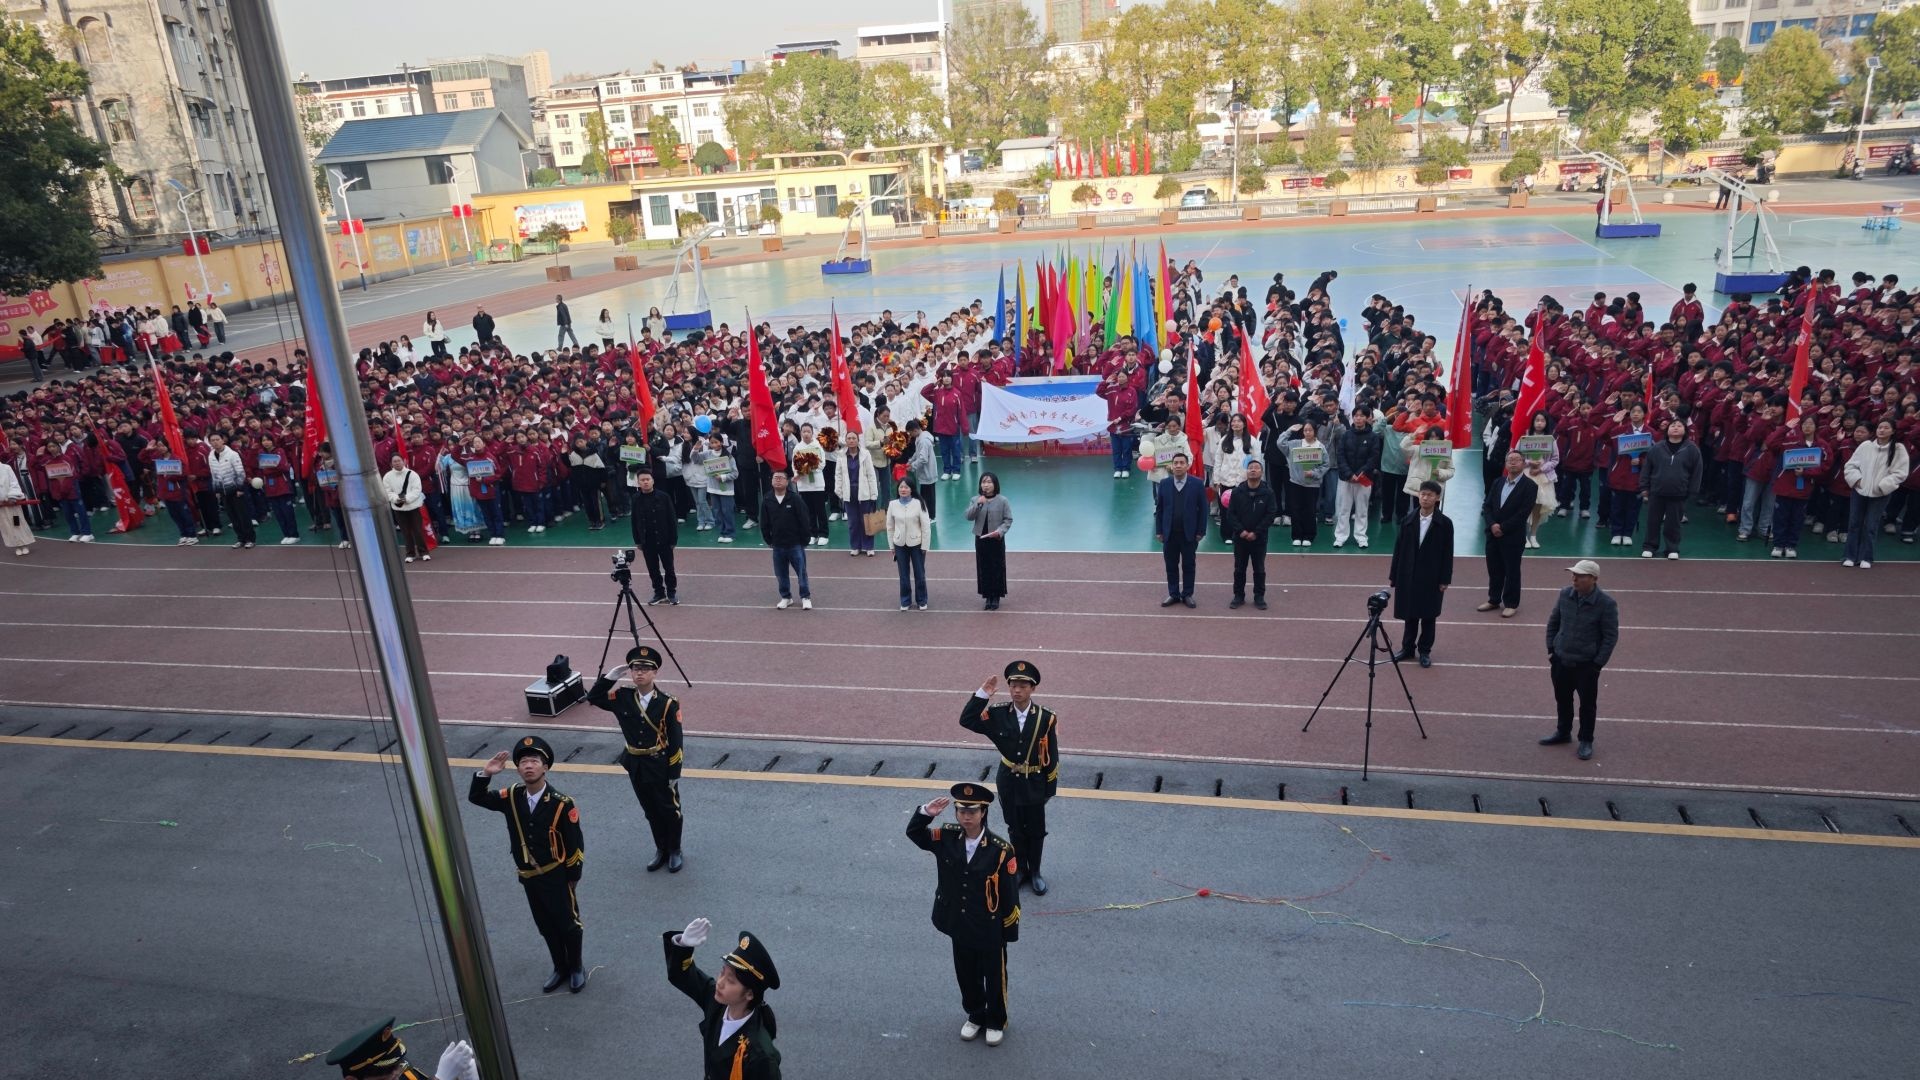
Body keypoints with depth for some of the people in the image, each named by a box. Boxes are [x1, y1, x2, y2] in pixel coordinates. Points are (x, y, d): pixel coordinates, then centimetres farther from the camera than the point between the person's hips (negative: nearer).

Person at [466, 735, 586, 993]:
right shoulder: (512, 797, -7)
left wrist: (572, 878, -9)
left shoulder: (561, 804, -21)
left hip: (557, 876, -5)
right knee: (546, 927, 19)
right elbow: (476, 798, 0)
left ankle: (576, 968, 34)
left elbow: (575, 844, -14)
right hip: (528, 877, 5)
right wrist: (485, 774, -19)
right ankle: (560, 968, 39)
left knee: (568, 924, 11)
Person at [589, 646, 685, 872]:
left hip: (661, 766, -4)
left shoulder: (668, 703, -17)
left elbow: (676, 741, -13)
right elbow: (592, 698, 0)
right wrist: (611, 675, -11)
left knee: (669, 810, 12)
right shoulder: (622, 697, -7)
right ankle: (661, 850, 35)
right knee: (651, 811, 18)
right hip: (636, 766, 4)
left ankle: (674, 852, 31)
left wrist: (674, 773, -13)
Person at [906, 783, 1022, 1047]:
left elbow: (1009, 892, -16)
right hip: (959, 926, 4)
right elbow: (913, 833, -4)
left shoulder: (1000, 850, -24)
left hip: (990, 930, -4)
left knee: (994, 977, 17)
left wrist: (1010, 929, -9)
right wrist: (926, 813, -25)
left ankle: (996, 1022, 41)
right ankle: (975, 1016, 47)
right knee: (967, 976, 23)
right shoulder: (947, 838, -12)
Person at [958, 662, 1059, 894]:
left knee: (1036, 831, 14)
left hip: (1034, 784, -2)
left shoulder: (1046, 718, -16)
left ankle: (1035, 872, 34)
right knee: (1015, 829, 17)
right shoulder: (999, 714, -10)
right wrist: (982, 694, -24)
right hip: (1009, 783, 2)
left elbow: (1051, 756, -9)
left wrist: (1050, 788, -6)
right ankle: (1020, 869, 37)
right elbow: (966, 721, -16)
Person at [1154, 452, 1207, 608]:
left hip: (1189, 533, -2)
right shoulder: (1164, 484, 0)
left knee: (1188, 565, 8)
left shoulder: (1197, 484, -5)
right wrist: (1158, 531, 0)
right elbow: (1159, 509, 3)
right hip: (1169, 533, 2)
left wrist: (1200, 531, -6)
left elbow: (1203, 509, -3)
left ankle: (1187, 594, 19)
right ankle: (1173, 594, 19)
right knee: (1171, 565, 9)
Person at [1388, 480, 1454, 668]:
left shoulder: (1444, 523, -6)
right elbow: (1399, 549, 3)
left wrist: (1445, 579, -7)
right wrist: (1393, 576, 2)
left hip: (1432, 577, -2)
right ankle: (1408, 648, 23)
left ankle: (1425, 651, 19)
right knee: (1410, 614, 11)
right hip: (1408, 575, 2)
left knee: (1428, 615, 7)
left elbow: (1447, 553, -5)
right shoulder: (1407, 520, 0)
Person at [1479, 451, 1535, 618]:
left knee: (1512, 571, 4)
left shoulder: (1529, 486, -8)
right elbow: (1486, 505, 6)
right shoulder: (1497, 483, 9)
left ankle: (1511, 604, 14)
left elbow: (1523, 513, -14)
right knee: (1494, 569, 13)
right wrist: (1492, 525, -11)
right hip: (1493, 534, 5)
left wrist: (1503, 527, -15)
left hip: (1513, 537, -5)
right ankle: (1494, 600, 25)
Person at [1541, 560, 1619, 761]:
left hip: (1586, 665, -4)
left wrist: (1598, 663, -11)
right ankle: (1563, 732, 37)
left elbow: (1611, 636, -10)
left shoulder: (1606, 604, -16)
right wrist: (1551, 649, 7)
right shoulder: (1565, 595, -4)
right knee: (1563, 699, 19)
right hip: (1561, 661, 4)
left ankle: (1586, 741, 23)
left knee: (1587, 704, 8)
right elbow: (1553, 622, 9)